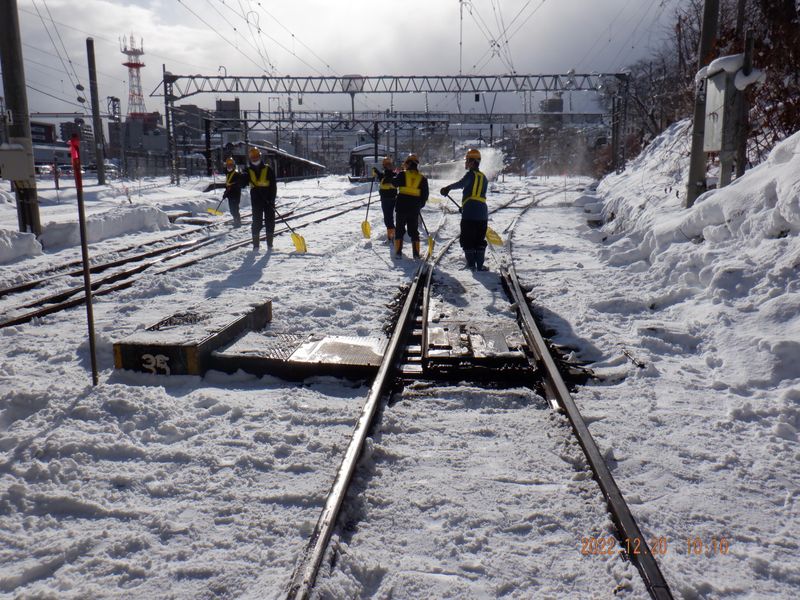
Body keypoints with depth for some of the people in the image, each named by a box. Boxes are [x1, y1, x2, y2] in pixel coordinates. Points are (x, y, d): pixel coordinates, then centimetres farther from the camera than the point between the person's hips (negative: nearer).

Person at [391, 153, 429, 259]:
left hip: (401, 206, -2)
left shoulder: (402, 175, -5)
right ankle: (416, 253, 9)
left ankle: (398, 252, 2)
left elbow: (394, 183, 11)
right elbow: (425, 195, 5)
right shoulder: (422, 178, 3)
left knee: (399, 229, 8)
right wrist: (420, 205, 18)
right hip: (415, 208, 2)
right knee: (414, 230, 12)